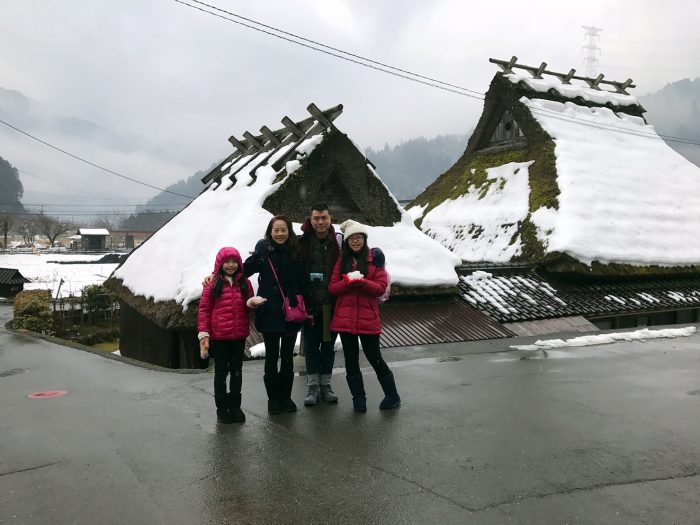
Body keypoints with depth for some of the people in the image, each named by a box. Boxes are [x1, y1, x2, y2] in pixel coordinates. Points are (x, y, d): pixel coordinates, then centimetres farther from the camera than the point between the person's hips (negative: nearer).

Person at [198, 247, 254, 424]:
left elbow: (249, 307, 16)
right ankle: (222, 408, 19)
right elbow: (203, 310, -4)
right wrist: (203, 334, -10)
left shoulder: (245, 283, 6)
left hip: (239, 336, 3)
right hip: (218, 337, -3)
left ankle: (235, 406, 25)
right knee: (221, 372, 9)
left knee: (237, 371, 13)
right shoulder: (212, 284, -5)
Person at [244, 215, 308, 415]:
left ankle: (286, 396, 26)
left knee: (287, 356, 12)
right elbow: (244, 270, -6)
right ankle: (273, 397, 22)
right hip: (269, 313, -2)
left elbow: (303, 284, 1)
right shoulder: (263, 252, -5)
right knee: (271, 356, 9)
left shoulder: (296, 253, 0)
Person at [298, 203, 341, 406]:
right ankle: (313, 386, 18)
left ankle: (325, 384, 25)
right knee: (311, 345, 7)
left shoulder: (338, 243, -2)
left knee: (328, 344, 12)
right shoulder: (302, 243, -6)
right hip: (310, 304, -1)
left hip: (332, 304, 1)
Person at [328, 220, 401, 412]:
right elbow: (332, 288, 1)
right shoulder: (342, 261, 8)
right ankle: (359, 399, 21)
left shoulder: (375, 259, 1)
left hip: (368, 318, -3)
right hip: (345, 317, 3)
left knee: (374, 357, 3)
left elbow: (381, 287, -6)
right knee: (351, 360, 9)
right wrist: (348, 281, -16)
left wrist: (361, 281, -21)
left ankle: (392, 396, 20)